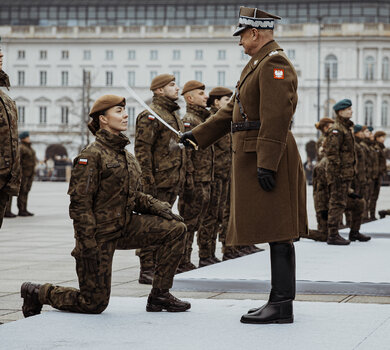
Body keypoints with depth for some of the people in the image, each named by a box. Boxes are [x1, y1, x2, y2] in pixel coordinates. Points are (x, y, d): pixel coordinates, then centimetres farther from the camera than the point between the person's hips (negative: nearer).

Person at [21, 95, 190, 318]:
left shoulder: (127, 156, 10)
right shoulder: (92, 155, -15)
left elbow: (135, 196, 19)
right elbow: (79, 204, -18)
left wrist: (159, 207, 0)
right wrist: (88, 246, -23)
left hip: (125, 227, 7)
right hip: (100, 234, -7)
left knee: (176, 229, -6)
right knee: (95, 303, -4)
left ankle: (160, 295, 3)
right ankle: (37, 293, 19)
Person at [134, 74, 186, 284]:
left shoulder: (174, 116, 20)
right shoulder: (150, 116, -10)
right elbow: (142, 150, -16)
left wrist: (181, 179, 22)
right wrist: (147, 182, -21)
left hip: (171, 183, 9)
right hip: (157, 183, -9)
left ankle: (157, 267, 19)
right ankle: (147, 271, -4)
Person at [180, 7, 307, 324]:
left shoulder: (275, 63, -13)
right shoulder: (259, 63, 21)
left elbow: (277, 117, -21)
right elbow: (232, 110, 26)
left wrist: (266, 164, -25)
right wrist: (198, 135, 26)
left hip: (268, 160, -10)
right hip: (255, 159, 10)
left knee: (278, 233, -8)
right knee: (276, 234, 11)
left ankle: (282, 307, -6)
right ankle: (279, 300, 16)